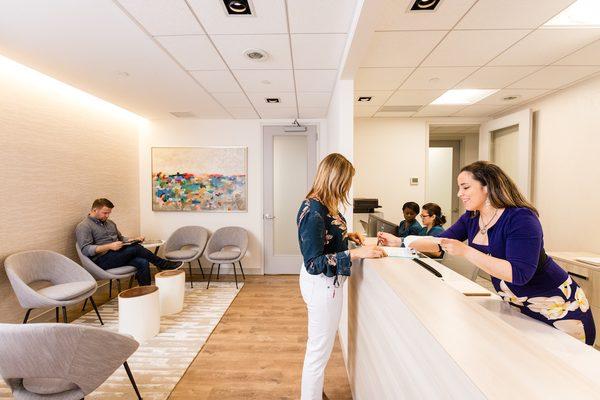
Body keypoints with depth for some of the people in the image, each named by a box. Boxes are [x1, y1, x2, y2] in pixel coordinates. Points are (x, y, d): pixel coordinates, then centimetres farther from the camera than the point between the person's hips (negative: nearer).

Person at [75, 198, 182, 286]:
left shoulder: (110, 223, 21)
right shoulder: (83, 226, -3)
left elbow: (121, 238, 29)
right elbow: (85, 250, -15)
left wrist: (134, 240, 7)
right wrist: (109, 246, -27)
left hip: (117, 256, 7)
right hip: (102, 260, -7)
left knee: (143, 262, -23)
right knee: (136, 248, -27)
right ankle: (164, 264, -12)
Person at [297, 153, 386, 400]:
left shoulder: (320, 205, 2)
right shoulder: (314, 210, -26)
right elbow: (314, 262, -26)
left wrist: (346, 235, 7)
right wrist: (356, 254, -29)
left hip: (324, 282, 10)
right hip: (323, 284, -10)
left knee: (317, 347, 27)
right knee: (319, 352, 8)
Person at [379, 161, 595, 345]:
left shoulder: (520, 218, -28)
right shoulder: (471, 219, -6)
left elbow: (519, 273, -35)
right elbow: (440, 243, 1)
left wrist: (466, 251, -39)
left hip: (559, 307, -6)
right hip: (518, 306, 7)